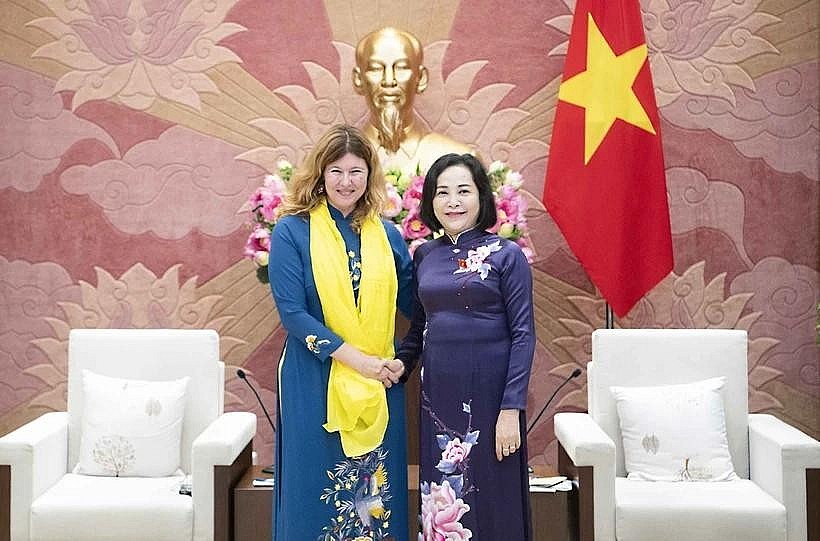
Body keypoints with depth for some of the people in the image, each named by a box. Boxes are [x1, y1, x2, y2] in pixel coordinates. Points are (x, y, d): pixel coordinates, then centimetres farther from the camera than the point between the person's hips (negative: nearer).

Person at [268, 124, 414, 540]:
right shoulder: (293, 230, -4)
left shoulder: (386, 235, 7)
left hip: (380, 384, 3)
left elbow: (416, 305, 9)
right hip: (315, 384, -3)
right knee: (319, 489, 6)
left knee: (378, 488, 11)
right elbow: (292, 312, -11)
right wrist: (355, 358, -16)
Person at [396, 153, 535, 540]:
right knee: (441, 495, 12)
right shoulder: (424, 255, 8)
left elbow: (523, 334, -8)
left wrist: (512, 409, -13)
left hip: (488, 393, -4)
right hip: (438, 394, 4)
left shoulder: (506, 255, -4)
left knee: (491, 498, 6)